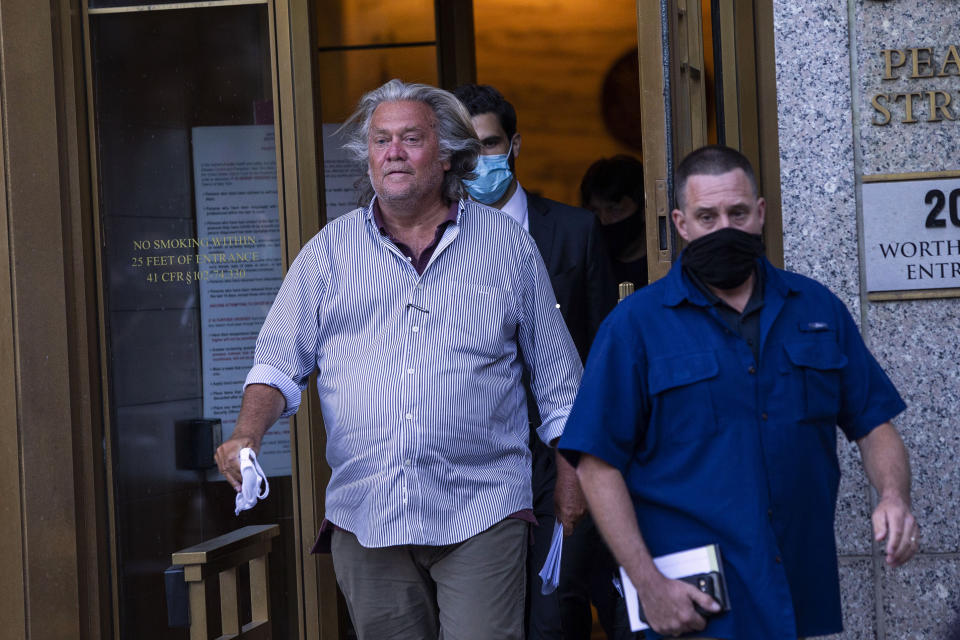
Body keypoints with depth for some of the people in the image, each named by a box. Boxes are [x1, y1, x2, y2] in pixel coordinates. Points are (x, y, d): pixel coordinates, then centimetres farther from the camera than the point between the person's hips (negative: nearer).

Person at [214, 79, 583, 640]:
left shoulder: (507, 245, 8)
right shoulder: (331, 251, 10)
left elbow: (560, 384, 12)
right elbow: (280, 363, 8)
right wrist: (248, 435, -11)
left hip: (480, 515, -2)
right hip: (364, 518, 2)